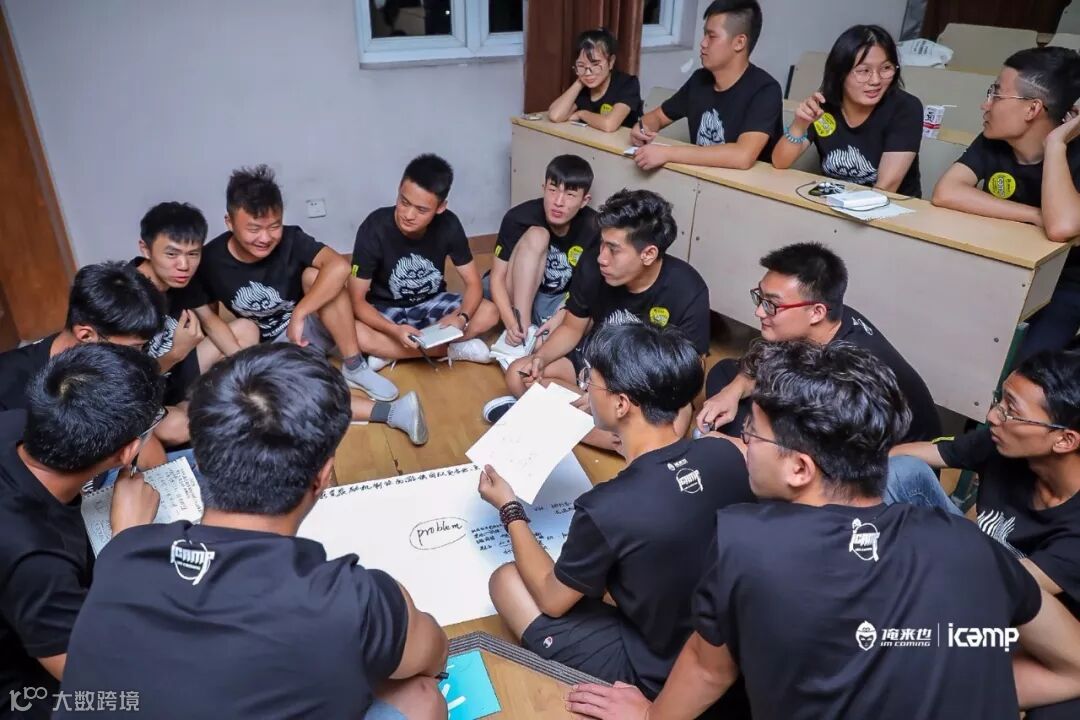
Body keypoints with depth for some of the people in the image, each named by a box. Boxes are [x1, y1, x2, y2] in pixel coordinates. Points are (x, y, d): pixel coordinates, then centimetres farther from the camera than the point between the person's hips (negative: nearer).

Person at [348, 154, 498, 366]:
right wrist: (395, 330, -40)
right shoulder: (375, 228, -26)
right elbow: (357, 299, -22)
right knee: (354, 334, -35)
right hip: (386, 311, -2)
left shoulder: (448, 225, -18)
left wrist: (461, 317, -33)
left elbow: (474, 283, -11)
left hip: (431, 304, 3)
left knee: (489, 313, -21)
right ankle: (450, 350, -21)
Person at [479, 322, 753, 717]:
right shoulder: (727, 455, -16)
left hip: (659, 677, -6)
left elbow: (551, 599, -11)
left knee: (506, 579, 6)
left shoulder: (608, 509, -32)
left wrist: (509, 509, 1)